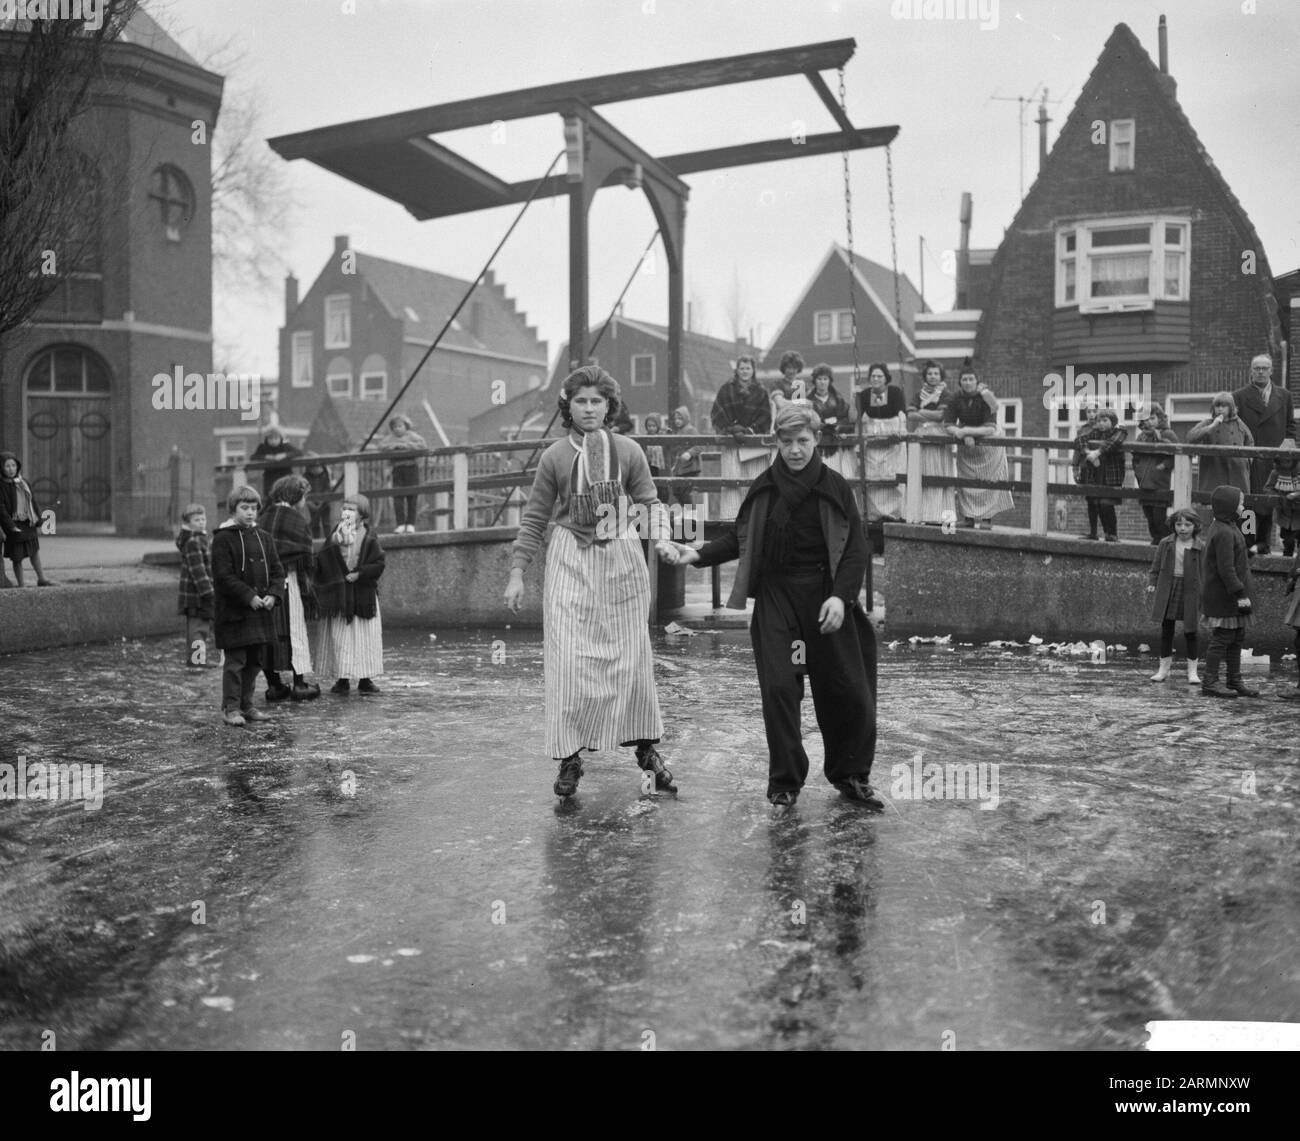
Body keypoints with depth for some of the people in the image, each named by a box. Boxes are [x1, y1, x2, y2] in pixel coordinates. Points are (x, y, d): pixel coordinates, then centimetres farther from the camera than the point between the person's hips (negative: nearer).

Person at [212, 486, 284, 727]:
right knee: (235, 660, -5)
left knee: (254, 661, 12)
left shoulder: (264, 538, 12)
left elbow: (277, 571, 11)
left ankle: (246, 705, 21)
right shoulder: (223, 538, -8)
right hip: (233, 610, -6)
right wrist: (249, 596, -19)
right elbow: (223, 576, -14)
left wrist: (273, 594, -7)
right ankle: (230, 708, 3)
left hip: (260, 610, 6)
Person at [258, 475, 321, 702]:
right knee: (294, 631, 2)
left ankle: (273, 683, 13)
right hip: (288, 581, -5)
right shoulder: (296, 520, -7)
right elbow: (304, 558, -9)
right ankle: (299, 683, 3)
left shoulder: (261, 519, 9)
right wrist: (309, 590, -2)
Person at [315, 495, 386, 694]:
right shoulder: (334, 536, 7)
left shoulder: (369, 538, 0)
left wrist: (359, 574, -16)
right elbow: (321, 564, 3)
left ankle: (365, 678, 9)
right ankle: (342, 679, 9)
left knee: (365, 638, 1)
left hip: (363, 596, -2)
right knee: (338, 637, 2)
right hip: (338, 596, 2)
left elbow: (379, 564, -6)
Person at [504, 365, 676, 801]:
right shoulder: (555, 456, -1)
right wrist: (517, 572, 2)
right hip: (571, 563, -1)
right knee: (568, 659, -5)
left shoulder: (628, 451, -1)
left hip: (622, 559, 1)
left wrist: (662, 533, -19)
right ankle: (569, 756, 6)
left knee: (632, 656, 7)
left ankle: (646, 746, 23)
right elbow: (534, 520, 5)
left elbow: (650, 502, 2)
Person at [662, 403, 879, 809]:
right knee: (779, 688, -4)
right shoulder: (764, 487, 3)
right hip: (775, 595, 1)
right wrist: (697, 555, -3)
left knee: (848, 690, 2)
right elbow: (739, 539, 10)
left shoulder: (834, 487, -2)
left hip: (825, 596, -1)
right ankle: (785, 780, 11)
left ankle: (852, 776, 22)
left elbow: (856, 548, -3)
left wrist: (840, 596, -14)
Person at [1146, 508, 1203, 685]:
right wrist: (1152, 583, -2)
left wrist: (1204, 597, -4)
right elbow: (1156, 566, 9)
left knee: (1190, 631, 5)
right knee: (1166, 629, 9)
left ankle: (1192, 671, 15)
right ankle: (1164, 668, 19)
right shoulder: (1166, 543, 3)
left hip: (1190, 590, -2)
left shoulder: (1200, 547, -4)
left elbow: (1204, 572, -2)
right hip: (1167, 588, 2)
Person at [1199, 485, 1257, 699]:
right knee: (1222, 638, -4)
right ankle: (1210, 682, 2)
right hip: (1223, 597, -11)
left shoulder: (1218, 528, 14)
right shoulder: (1224, 533, -19)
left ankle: (1235, 681, 20)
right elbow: (1226, 569, -23)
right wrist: (1241, 594, -21)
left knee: (1237, 638, 14)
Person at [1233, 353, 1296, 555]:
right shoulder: (1239, 397, 3)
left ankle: (1263, 544, 13)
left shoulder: (1284, 396, 13)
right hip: (1249, 460, -3)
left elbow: (1290, 427, 17)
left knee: (1268, 504, 5)